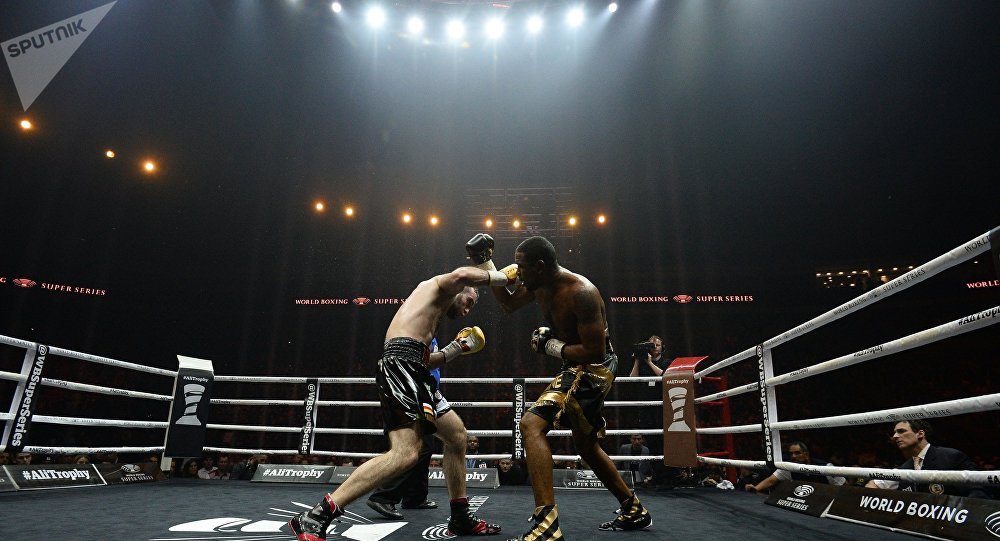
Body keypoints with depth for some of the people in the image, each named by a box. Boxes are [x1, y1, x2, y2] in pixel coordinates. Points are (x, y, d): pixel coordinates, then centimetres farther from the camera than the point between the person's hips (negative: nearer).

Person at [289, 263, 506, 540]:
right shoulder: (437, 285, 11)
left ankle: (460, 517, 27)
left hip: (411, 372, 10)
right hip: (401, 366, -10)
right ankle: (314, 517, -20)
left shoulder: (431, 314, 35)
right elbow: (462, 275, -13)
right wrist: (499, 276, 1)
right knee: (406, 453, -22)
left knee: (457, 434, 16)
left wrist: (453, 350, 29)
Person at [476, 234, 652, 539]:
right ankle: (633, 511, 40)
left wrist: (551, 346, -17)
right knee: (586, 445, 23)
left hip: (593, 369, -10)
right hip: (577, 367, 10)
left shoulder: (581, 293, -27)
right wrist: (485, 264, 6)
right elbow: (509, 304, 16)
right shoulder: (538, 285, -1)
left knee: (531, 424, -24)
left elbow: (595, 351, -27)